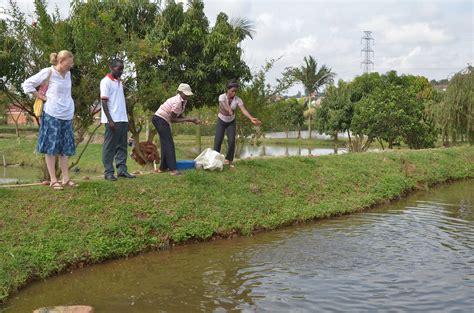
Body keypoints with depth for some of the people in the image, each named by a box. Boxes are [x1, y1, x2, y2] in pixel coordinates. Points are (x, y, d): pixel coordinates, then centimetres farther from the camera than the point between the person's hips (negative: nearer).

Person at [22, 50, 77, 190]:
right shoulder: (48, 72, -9)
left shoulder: (68, 74, 9)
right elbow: (27, 84, -6)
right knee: (51, 147, -1)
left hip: (67, 116, 7)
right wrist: (42, 97, -8)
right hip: (52, 115, -7)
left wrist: (69, 106, 12)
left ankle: (66, 179, 14)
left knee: (65, 148, 9)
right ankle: (53, 180, 4)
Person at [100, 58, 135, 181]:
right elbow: (104, 102, -12)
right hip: (112, 120, -8)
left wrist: (126, 119, 14)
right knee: (109, 147, -2)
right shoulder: (106, 81, -7)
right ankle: (108, 172, 2)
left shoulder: (119, 82, 16)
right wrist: (110, 120, -18)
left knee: (122, 146, 8)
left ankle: (122, 169, 11)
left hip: (123, 119, 8)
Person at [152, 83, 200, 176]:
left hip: (163, 120, 10)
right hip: (160, 119, -10)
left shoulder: (183, 101, 4)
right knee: (169, 144, -13)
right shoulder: (177, 102, -24)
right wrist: (188, 119, -18)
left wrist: (192, 120, -8)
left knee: (165, 143, 14)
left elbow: (180, 116, 4)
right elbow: (173, 119, -21)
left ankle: (163, 167, 21)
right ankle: (172, 169, -16)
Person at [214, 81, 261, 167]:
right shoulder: (222, 97, -25)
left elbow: (244, 110, -32)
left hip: (231, 122, 2)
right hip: (221, 121, -2)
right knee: (218, 140, -10)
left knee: (232, 141, -11)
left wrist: (251, 118, -51)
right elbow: (224, 105, -46)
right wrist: (229, 110, -69)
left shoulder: (238, 100, -19)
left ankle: (229, 160, 1)